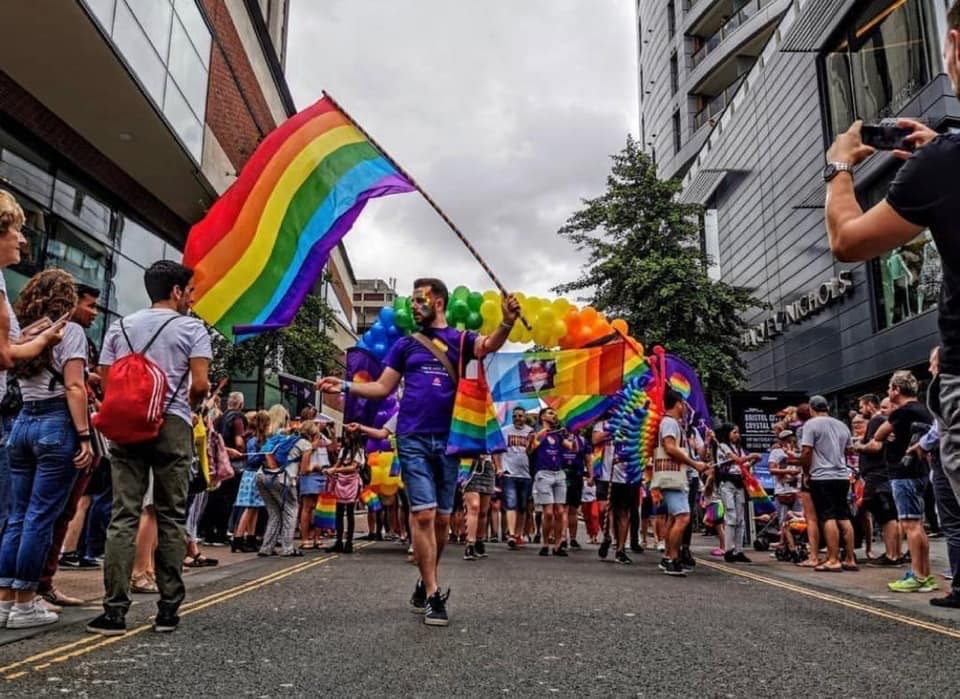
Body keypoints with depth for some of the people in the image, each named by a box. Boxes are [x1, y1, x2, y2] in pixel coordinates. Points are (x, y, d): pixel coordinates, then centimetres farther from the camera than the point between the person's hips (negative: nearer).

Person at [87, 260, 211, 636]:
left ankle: (114, 610, -2)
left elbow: (105, 382, 8)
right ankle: (168, 608, 7)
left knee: (123, 516, 2)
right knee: (171, 517, 4)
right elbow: (200, 385, -8)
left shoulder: (119, 327, 14)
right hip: (173, 426, -3)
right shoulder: (192, 328, 0)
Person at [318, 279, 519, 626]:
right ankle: (433, 595, -1)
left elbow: (489, 345, -16)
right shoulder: (405, 344, 11)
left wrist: (507, 323, -36)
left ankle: (425, 584, 28)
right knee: (423, 515, -8)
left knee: (442, 519, 9)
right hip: (413, 439, 0)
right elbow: (383, 387, 10)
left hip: (449, 440, 0)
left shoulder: (460, 339, 6)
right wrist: (345, 386, -5)